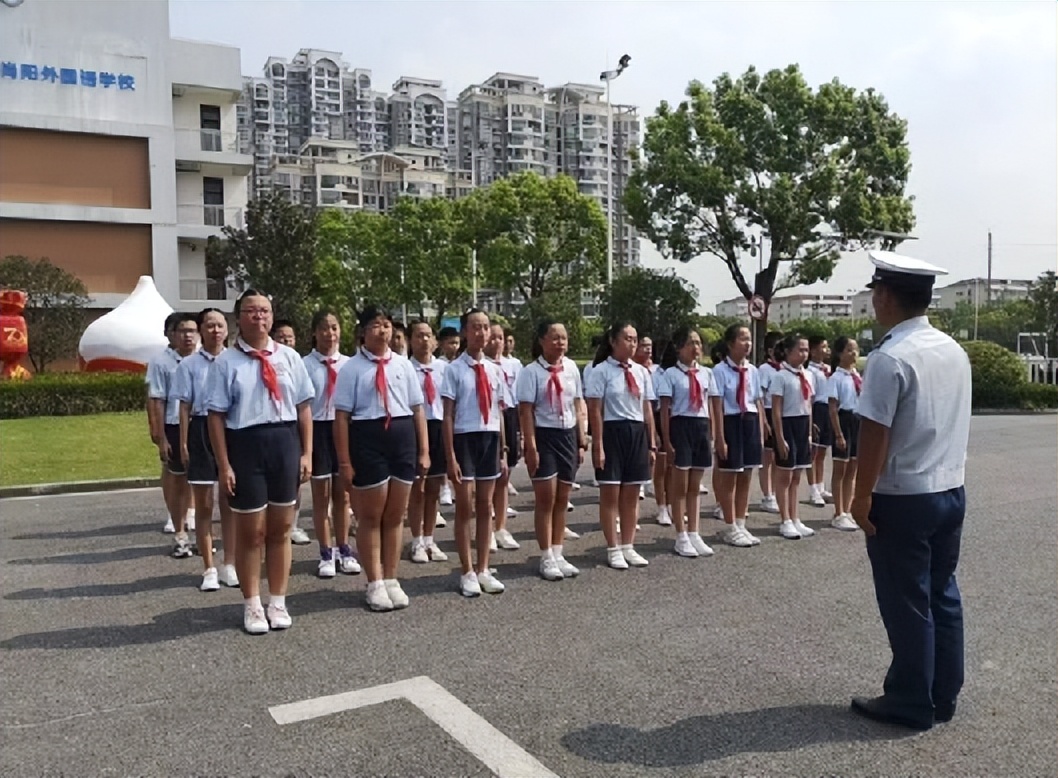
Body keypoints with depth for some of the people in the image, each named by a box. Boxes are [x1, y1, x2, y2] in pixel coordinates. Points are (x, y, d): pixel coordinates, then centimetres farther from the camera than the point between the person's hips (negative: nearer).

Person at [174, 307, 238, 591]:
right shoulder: (189, 365, -1)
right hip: (202, 431, -1)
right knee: (204, 505, 5)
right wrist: (184, 442, -4)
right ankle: (209, 569, 16)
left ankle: (229, 565, 21)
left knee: (230, 502, 9)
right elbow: (185, 406, 0)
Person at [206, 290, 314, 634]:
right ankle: (252, 606, 25)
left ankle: (278, 602, 28)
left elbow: (304, 407, 5)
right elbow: (216, 415, -6)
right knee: (251, 532, 8)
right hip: (245, 445, -2)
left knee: (280, 529, 12)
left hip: (285, 442, 3)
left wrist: (306, 453, 1)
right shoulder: (226, 361, -4)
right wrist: (224, 465, -10)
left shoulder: (289, 356, 4)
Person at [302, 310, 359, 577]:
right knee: (321, 495, 9)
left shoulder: (348, 363, 2)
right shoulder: (305, 365, -8)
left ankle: (343, 549, 27)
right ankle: (326, 554, 21)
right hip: (319, 428, -3)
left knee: (343, 495, 13)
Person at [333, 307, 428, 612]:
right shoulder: (352, 368, -4)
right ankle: (375, 584, 22)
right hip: (367, 438, -4)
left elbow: (417, 410, 10)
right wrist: (345, 462, -10)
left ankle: (391, 580, 27)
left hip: (403, 437, 4)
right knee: (370, 516, 8)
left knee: (396, 515, 12)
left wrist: (423, 451, 7)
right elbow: (342, 417, -7)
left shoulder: (403, 365, 7)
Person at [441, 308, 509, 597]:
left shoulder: (495, 370, 6)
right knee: (465, 508, 5)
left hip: (490, 439, 5)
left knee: (486, 507, 11)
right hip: (465, 438, -4)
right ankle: (467, 573, 17)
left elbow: (499, 413, 12)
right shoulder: (454, 369, -8)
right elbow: (448, 416, -8)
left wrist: (503, 451, 13)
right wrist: (450, 456, -11)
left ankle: (483, 570, 23)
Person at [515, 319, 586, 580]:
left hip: (568, 435, 5)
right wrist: (531, 447, -15)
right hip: (544, 436, -5)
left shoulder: (571, 368, 6)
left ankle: (558, 554, 21)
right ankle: (547, 558, 11)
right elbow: (526, 411, -11)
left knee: (562, 500, 10)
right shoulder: (531, 371, -9)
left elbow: (578, 406, 11)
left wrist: (582, 441, 8)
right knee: (545, 499, 0)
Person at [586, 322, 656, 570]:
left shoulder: (641, 372, 9)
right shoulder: (602, 371, -6)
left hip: (637, 433, 5)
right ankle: (613, 549, 16)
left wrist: (652, 444, 10)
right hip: (612, 432, -5)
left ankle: (628, 547, 23)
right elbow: (595, 411, -8)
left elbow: (648, 410, 11)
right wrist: (598, 446, -12)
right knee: (610, 494, 4)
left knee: (632, 495, 11)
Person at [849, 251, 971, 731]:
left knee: (907, 604, 4)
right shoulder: (954, 351, 7)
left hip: (902, 499, -8)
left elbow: (875, 433, -20)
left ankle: (912, 704, 16)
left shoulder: (890, 357, -18)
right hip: (952, 491, 8)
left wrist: (862, 496, -12)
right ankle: (944, 696, 27)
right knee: (943, 595, 16)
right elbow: (952, 425, 13)